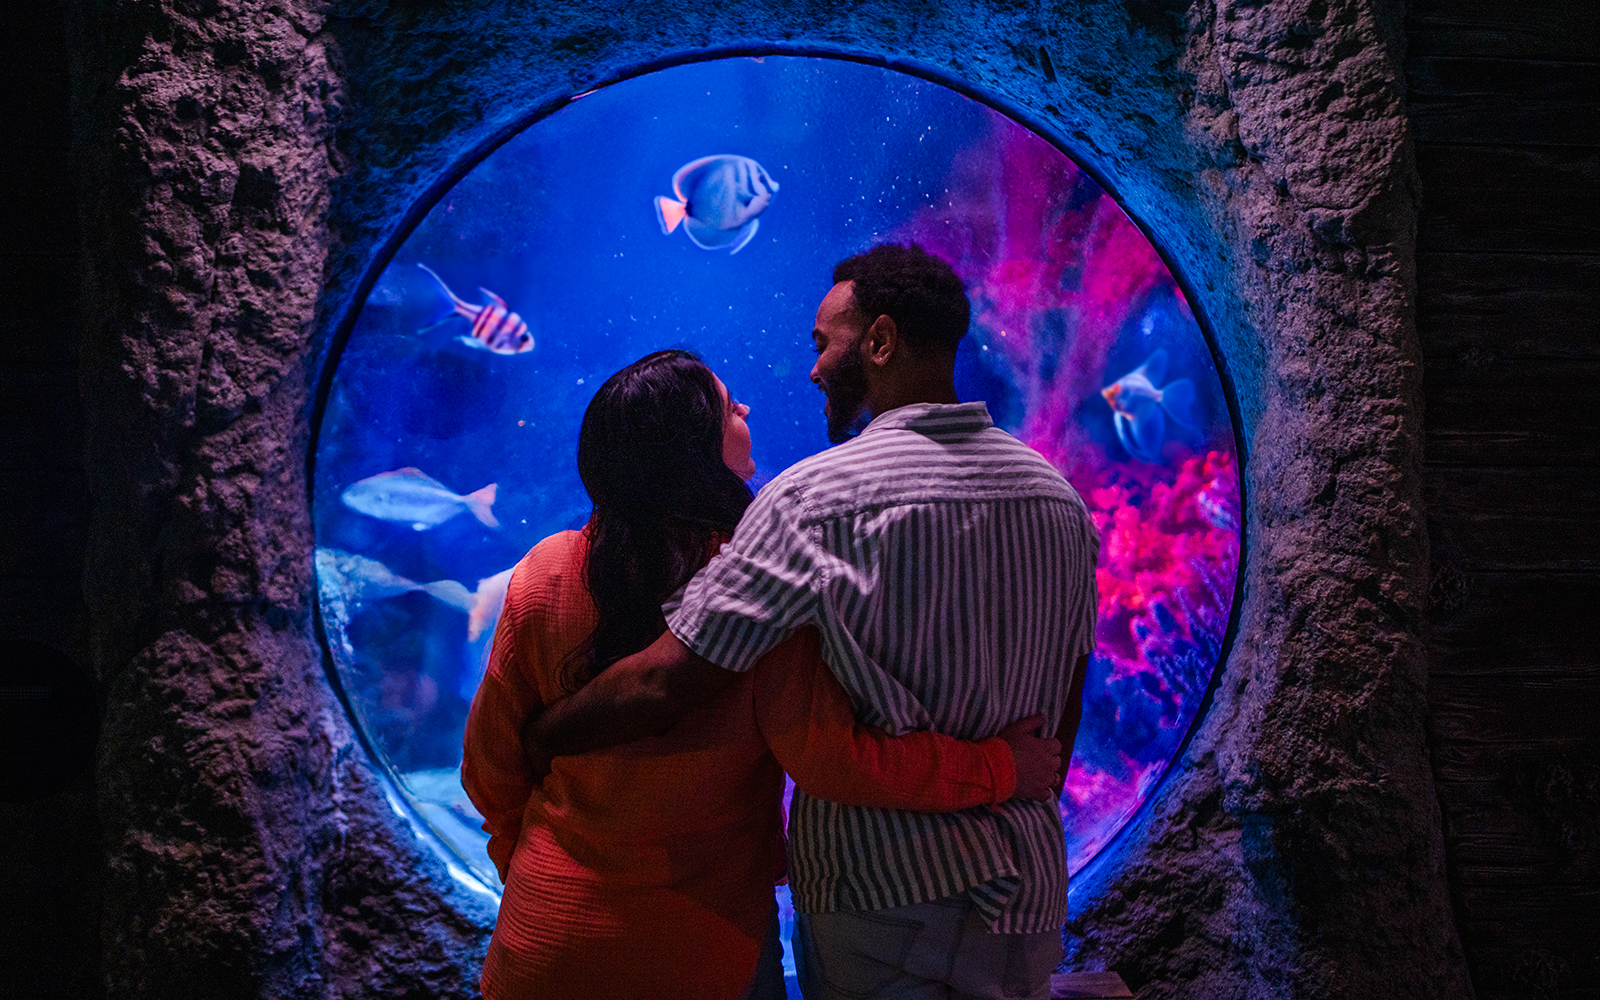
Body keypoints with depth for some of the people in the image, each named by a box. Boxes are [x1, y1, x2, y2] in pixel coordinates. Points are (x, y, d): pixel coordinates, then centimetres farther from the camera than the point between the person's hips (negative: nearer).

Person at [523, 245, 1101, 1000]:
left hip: (885, 897, -6)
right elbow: (1065, 705, 11)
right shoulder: (1059, 494, 2)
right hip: (1031, 899, 6)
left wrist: (539, 739, -6)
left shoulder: (821, 494, -18)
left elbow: (665, 681, -22)